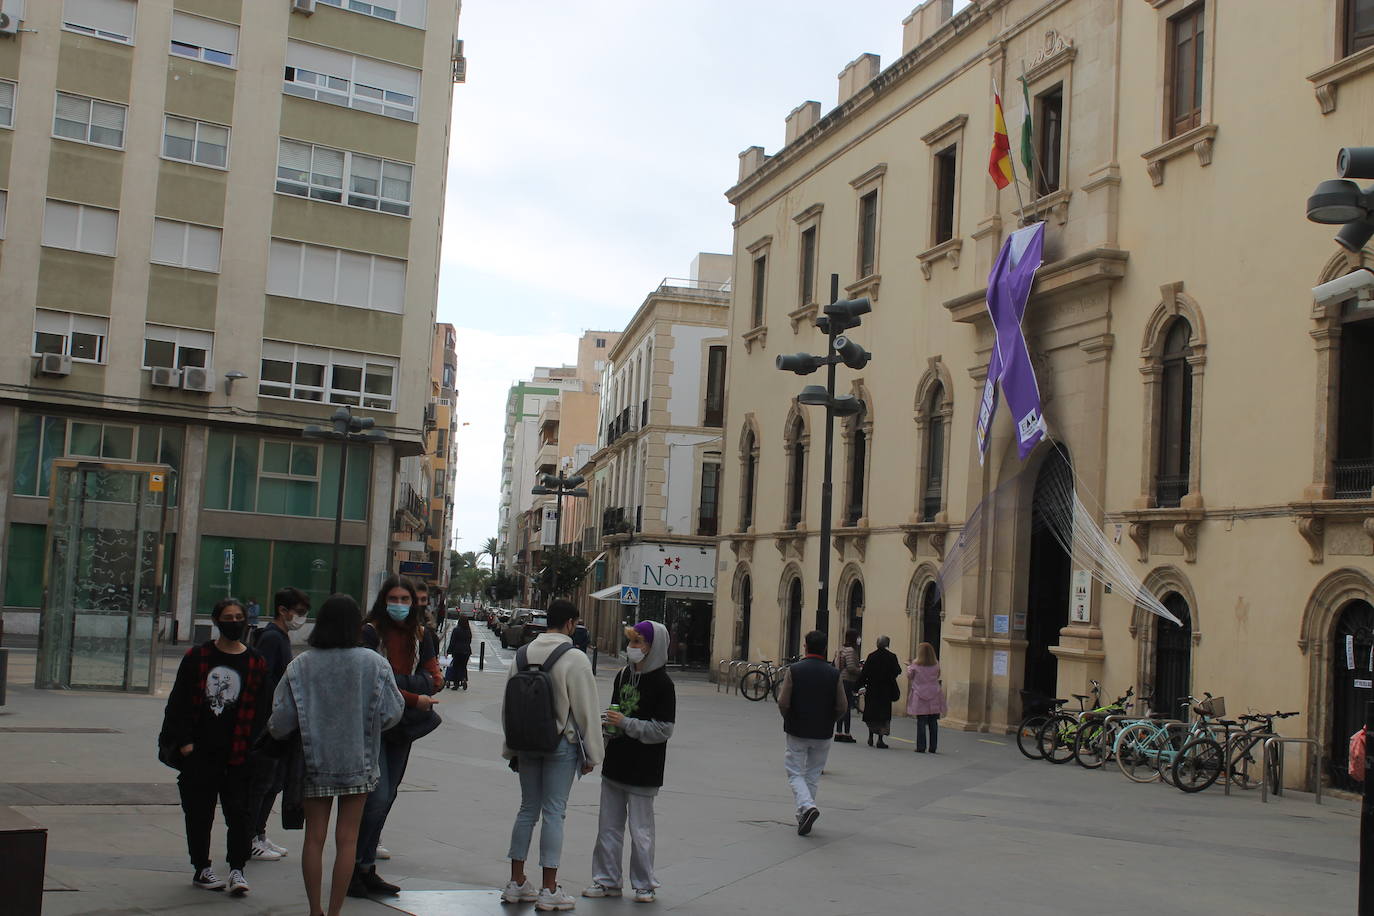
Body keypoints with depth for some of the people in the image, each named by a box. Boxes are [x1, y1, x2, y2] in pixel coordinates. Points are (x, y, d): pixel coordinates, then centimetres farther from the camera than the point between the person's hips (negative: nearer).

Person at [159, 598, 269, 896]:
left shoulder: (256, 664, 4)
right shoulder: (196, 657, 4)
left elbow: (259, 711, 5)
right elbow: (179, 701, 4)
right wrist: (184, 740, -4)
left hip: (238, 754, 0)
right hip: (200, 751, 0)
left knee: (239, 811, -4)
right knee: (199, 812, 9)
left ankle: (237, 869, 4)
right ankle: (202, 869, 22)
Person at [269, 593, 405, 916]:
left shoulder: (301, 666, -7)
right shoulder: (373, 664, -8)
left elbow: (281, 720, -8)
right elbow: (391, 713, -7)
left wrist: (273, 728, 14)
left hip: (314, 760, 1)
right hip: (359, 762, -1)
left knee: (314, 837, 11)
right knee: (347, 838, 6)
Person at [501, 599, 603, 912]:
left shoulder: (523, 654, 5)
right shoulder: (575, 659, -13)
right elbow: (587, 710, -11)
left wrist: (511, 748, 19)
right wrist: (591, 754, -2)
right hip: (561, 745, -5)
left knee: (528, 808, 14)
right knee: (554, 812, 0)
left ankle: (516, 882, 20)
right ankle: (548, 890, 5)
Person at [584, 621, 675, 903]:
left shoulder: (662, 684, -12)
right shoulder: (623, 676, 9)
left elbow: (664, 730, -15)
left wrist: (626, 724, -19)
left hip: (642, 771, -7)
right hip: (615, 764, 7)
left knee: (640, 829, 2)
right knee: (608, 825, 12)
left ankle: (644, 884, 15)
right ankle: (607, 880, 22)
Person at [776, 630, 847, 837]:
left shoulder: (794, 670, -10)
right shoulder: (834, 674, -4)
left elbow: (783, 703, -12)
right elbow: (842, 707, -4)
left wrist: (788, 719, 8)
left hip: (797, 731, -2)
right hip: (823, 734, 2)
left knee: (795, 773, 7)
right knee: (813, 774, 15)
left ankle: (807, 806, -18)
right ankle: (804, 817, 18)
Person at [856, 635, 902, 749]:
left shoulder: (871, 656, -4)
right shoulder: (891, 657, -8)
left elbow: (864, 672, -5)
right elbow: (897, 672, -6)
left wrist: (861, 685, 0)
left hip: (872, 689, 2)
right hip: (886, 690, -2)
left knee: (871, 713, 15)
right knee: (884, 714, 3)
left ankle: (871, 737, 18)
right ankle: (880, 739, -3)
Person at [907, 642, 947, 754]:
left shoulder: (916, 664, -8)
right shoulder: (936, 664, -1)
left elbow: (909, 675, 7)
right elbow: (938, 676, 12)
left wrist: (909, 667, 25)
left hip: (920, 698, -2)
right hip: (934, 698, 2)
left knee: (921, 722, 2)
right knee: (933, 722, 6)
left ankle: (921, 747, 1)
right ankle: (932, 747, 8)